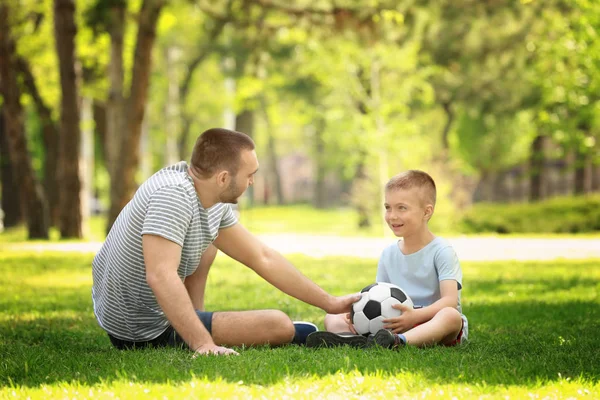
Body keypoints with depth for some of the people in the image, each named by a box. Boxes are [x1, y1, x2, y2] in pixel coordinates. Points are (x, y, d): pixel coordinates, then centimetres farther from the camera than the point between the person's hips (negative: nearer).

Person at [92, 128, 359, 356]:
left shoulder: (215, 203, -1)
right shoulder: (174, 194, -27)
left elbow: (262, 258, 7)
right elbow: (161, 276, -37)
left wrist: (329, 303, 9)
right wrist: (203, 344, -39)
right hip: (146, 333, -9)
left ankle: (194, 322, 16)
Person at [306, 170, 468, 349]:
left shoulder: (441, 251, -5)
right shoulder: (388, 254, 14)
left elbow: (450, 300, -17)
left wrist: (415, 316, -33)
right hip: (397, 324, 5)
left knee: (451, 316, -40)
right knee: (332, 316, -6)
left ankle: (399, 342, -62)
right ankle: (353, 339, -43)